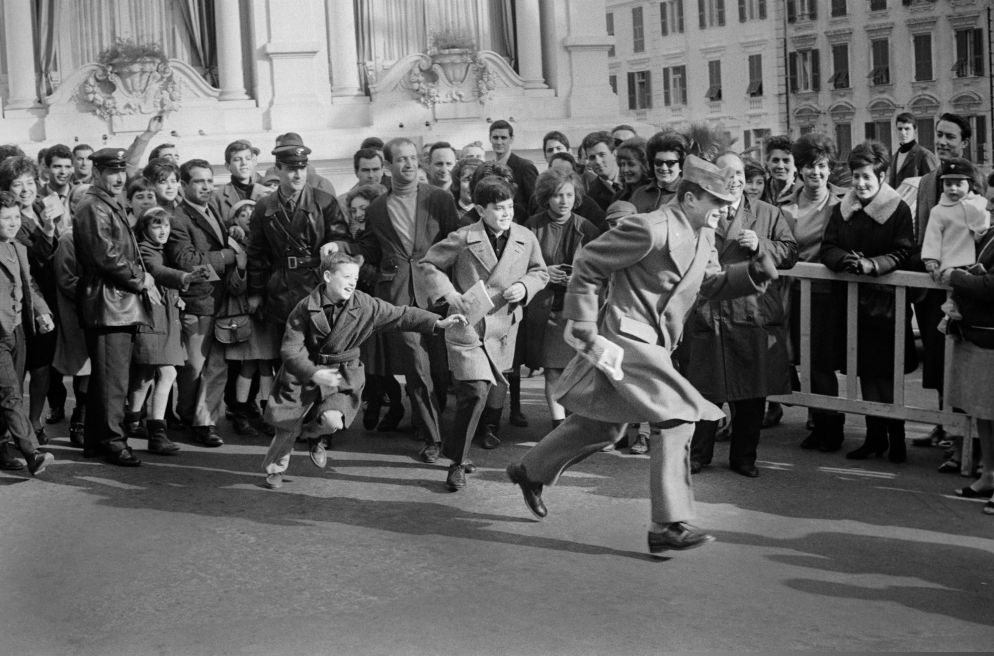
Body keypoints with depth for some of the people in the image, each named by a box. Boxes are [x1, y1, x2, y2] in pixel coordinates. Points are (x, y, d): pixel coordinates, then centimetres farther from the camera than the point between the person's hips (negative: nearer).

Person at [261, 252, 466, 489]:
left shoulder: (364, 305, -10)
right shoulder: (306, 308, -15)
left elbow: (401, 315, -10)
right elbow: (290, 350, -15)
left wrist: (439, 323, -20)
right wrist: (315, 374, -29)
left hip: (342, 374, 1)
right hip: (304, 372, -1)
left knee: (332, 420, -24)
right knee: (288, 427, 4)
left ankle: (311, 434, 15)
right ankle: (274, 469, 36)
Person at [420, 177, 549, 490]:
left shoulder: (526, 238, 1)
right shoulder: (463, 239, -8)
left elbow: (540, 273, 15)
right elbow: (428, 264, 3)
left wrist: (524, 287, -6)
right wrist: (448, 293, -10)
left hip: (504, 326, 4)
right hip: (467, 326, -4)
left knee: (497, 387, 15)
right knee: (475, 392, -15)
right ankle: (457, 461, -4)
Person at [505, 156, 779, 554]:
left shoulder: (703, 237, 9)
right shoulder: (651, 229, -20)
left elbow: (712, 284, 17)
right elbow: (587, 263, -14)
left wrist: (754, 272, -1)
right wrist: (583, 323, -13)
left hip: (652, 343, 10)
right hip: (627, 336, -10)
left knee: (604, 424, 21)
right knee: (676, 418, -18)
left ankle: (530, 472, 40)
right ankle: (669, 525, -15)